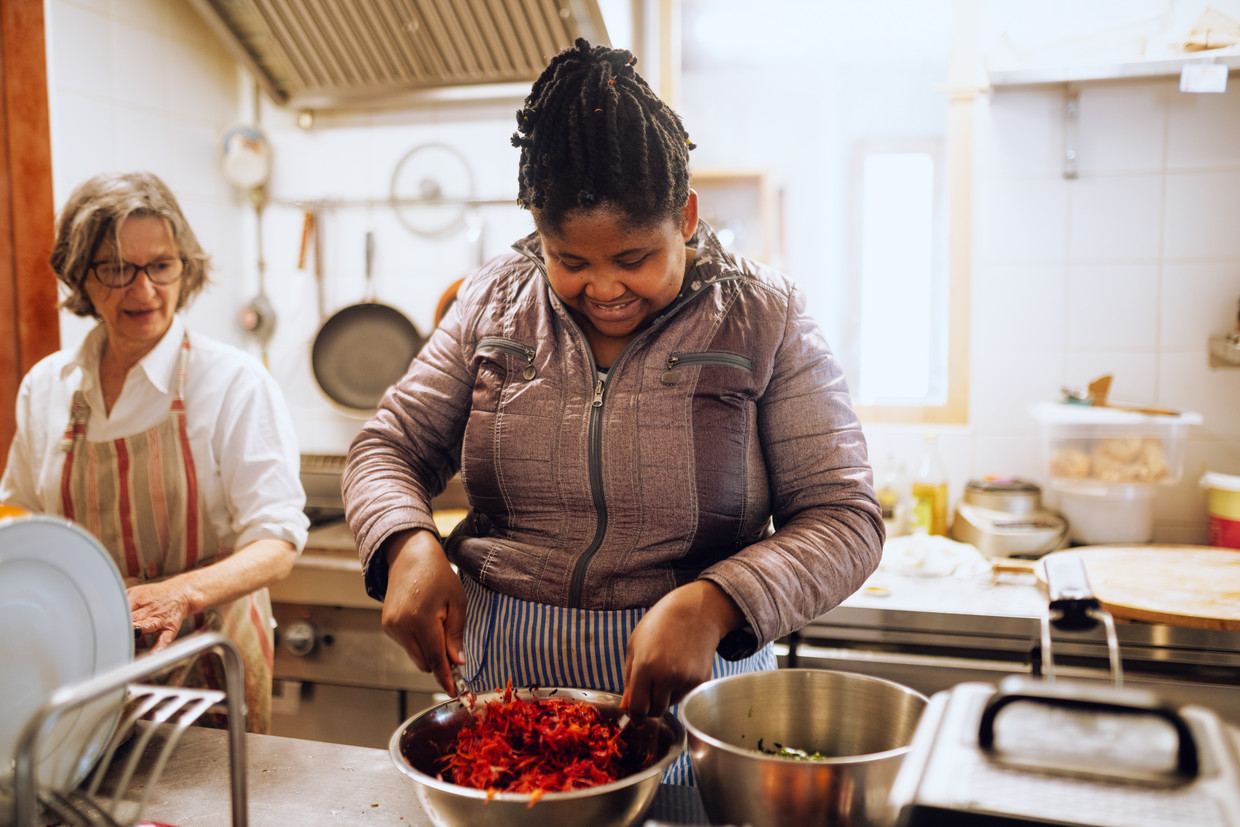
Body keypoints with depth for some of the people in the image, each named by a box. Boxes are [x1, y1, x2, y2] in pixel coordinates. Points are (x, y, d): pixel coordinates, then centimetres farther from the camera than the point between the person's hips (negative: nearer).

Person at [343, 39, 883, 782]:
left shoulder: (767, 318, -8)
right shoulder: (495, 301, 1)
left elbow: (844, 518, -10)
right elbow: (391, 446, 5)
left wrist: (710, 606, -26)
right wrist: (408, 544, -17)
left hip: (689, 702, -2)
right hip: (502, 679, 3)